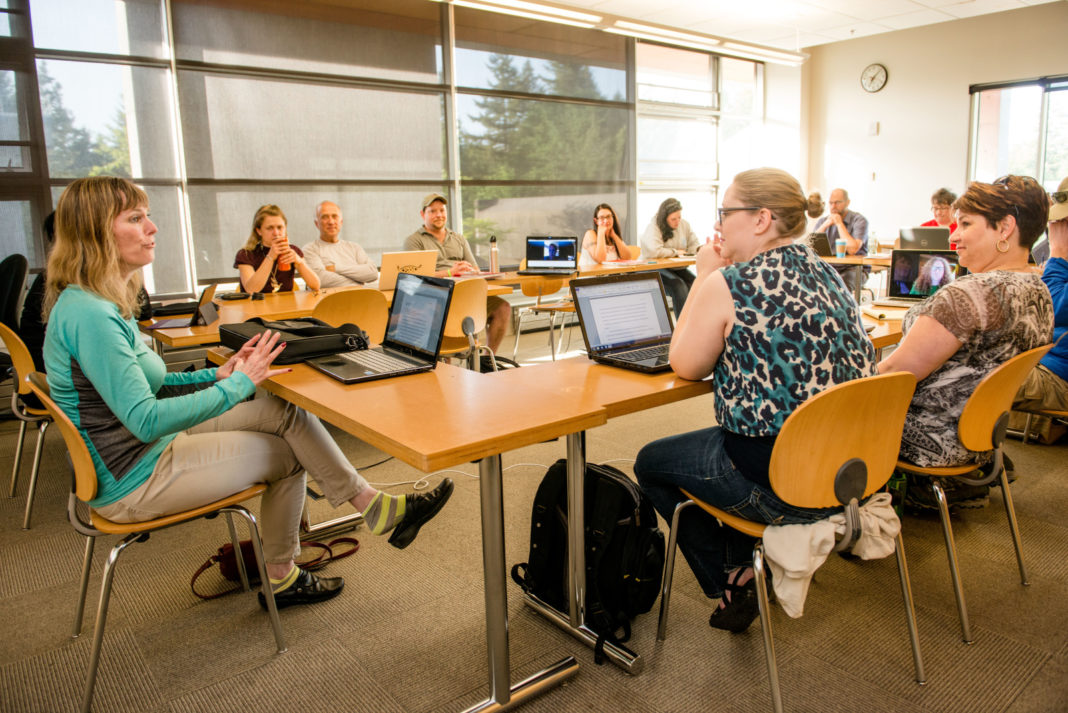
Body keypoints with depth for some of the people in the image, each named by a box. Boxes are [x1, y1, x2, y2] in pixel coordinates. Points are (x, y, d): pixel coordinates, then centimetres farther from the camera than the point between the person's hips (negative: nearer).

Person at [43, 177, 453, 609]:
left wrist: (218, 375, 3)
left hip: (145, 448, 9)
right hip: (132, 484, -9)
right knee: (286, 453, -2)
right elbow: (146, 420, -29)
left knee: (285, 411, -2)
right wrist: (237, 384, -22)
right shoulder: (88, 314, -25)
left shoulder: (102, 305, 7)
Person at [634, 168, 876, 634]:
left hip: (780, 489, -8)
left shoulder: (728, 284, -18)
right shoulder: (828, 275, 6)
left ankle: (732, 583, 24)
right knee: (729, 442, 35)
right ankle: (741, 563, 39)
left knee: (650, 463, 16)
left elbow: (685, 366, -3)